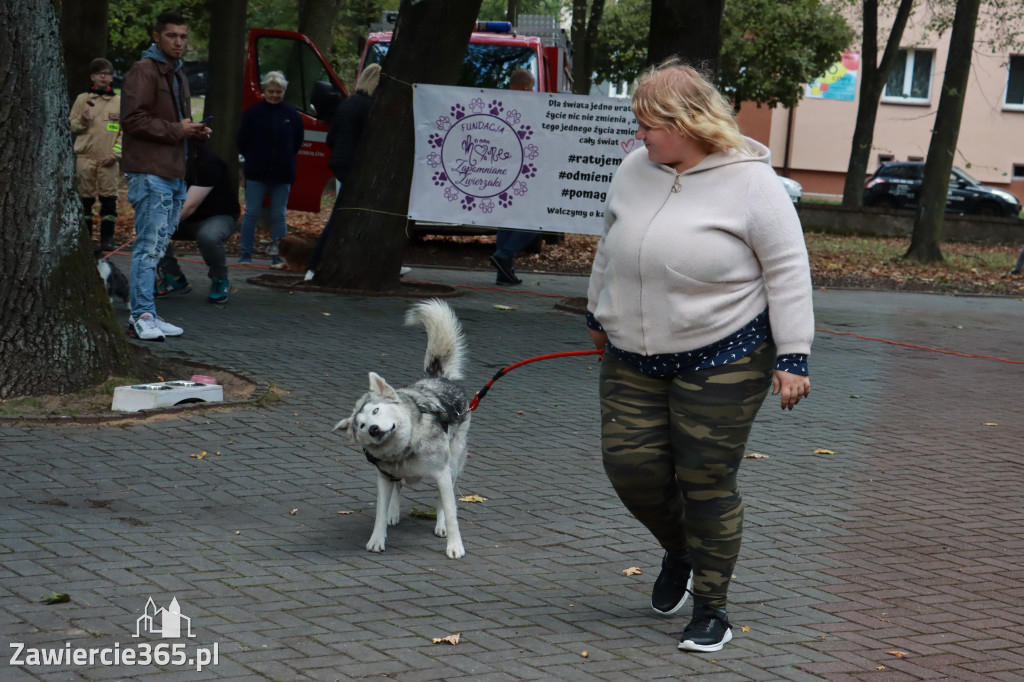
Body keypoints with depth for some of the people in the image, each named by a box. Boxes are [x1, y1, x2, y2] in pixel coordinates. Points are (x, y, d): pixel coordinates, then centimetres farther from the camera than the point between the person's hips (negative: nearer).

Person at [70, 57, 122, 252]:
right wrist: (82, 121, -10)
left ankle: (107, 238, 3)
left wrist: (115, 154, -5)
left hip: (109, 160, 0)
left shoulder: (119, 101, 8)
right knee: (85, 198, 2)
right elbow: (71, 126, 11)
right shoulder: (82, 99, 8)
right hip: (85, 157, 0)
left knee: (109, 199, -3)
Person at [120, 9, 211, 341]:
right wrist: (176, 130, -16)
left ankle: (145, 314, 15)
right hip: (150, 173, -9)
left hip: (175, 174, 9)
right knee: (148, 246, -10)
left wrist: (196, 132, 9)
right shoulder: (143, 71, -8)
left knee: (158, 247, 11)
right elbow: (133, 119, -17)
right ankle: (141, 316, -9)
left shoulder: (178, 74, 22)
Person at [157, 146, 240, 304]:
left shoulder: (208, 162, -27)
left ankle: (220, 282, -12)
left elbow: (189, 206, -32)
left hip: (220, 216, -7)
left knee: (208, 236, -41)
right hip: (188, 220, 7)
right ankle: (173, 278, 0)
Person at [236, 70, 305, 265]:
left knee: (279, 215, 6)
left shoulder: (292, 114, 2)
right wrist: (254, 159, 6)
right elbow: (242, 140, 3)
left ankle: (278, 255, 10)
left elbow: (298, 142, 12)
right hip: (256, 174, -1)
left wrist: (285, 160, 11)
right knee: (251, 213, 2)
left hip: (282, 174, 1)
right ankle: (246, 254, 8)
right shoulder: (253, 113, -3)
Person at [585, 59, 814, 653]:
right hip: (635, 358, 5)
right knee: (630, 464, 1)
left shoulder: (750, 180, -13)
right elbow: (611, 245, 18)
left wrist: (793, 358, -14)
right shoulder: (637, 169, 3)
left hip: (721, 363, -5)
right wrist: (598, 313, 24)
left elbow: (788, 271, -11)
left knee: (707, 482, -1)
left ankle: (712, 609, 14)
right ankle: (679, 552, 32)